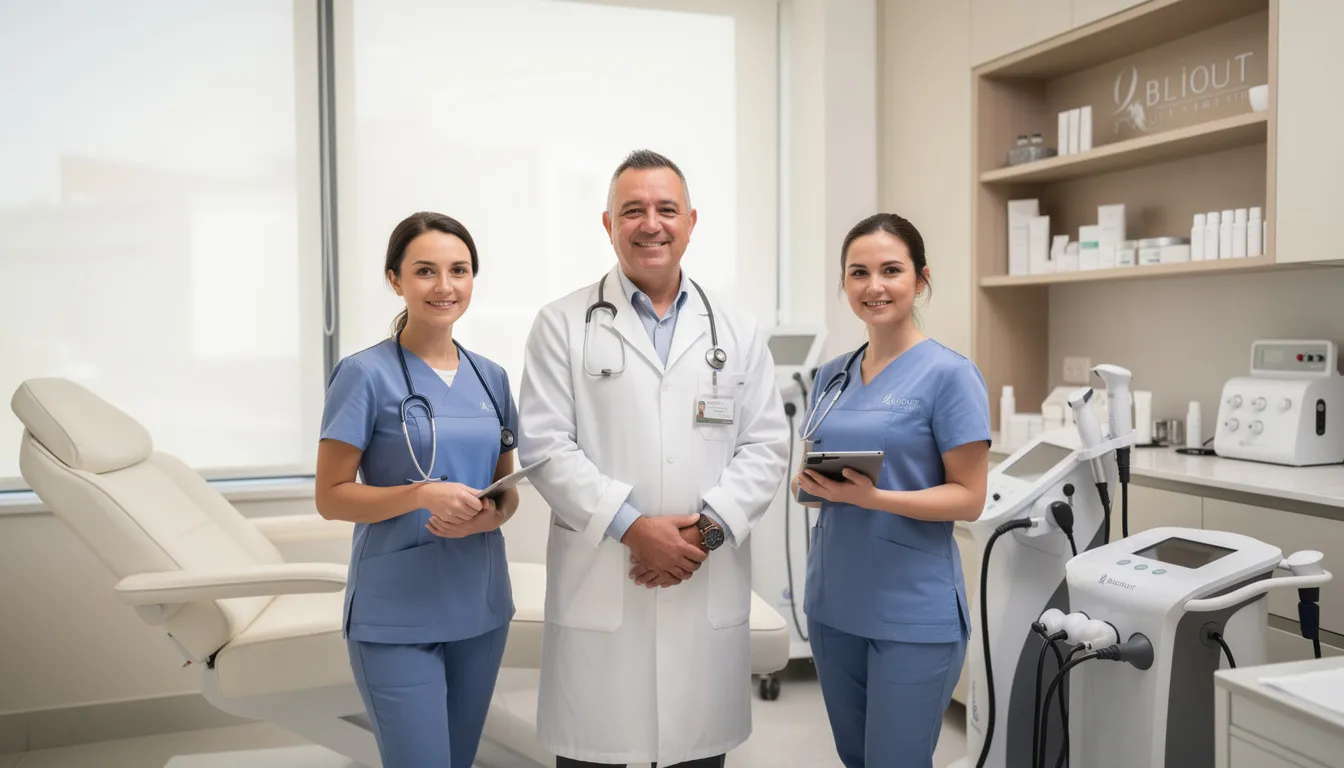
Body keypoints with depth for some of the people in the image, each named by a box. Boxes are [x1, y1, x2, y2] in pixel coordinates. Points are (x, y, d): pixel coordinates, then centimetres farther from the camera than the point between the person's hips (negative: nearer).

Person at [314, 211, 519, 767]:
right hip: (396, 614, -5)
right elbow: (330, 498, -9)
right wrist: (422, 495, -24)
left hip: (481, 606, 6)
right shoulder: (365, 374, -10)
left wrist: (490, 515, -11)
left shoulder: (491, 378, 6)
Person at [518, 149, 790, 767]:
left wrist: (707, 529, -10)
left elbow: (766, 447, 5)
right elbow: (545, 445, -4)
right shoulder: (563, 325, 4)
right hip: (598, 592, -2)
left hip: (709, 591, 3)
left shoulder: (736, 333, 11)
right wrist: (631, 526, -14)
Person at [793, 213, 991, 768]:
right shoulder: (830, 376, 8)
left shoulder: (949, 375, -10)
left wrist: (874, 497, -25)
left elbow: (968, 497, -12)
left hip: (913, 613, -6)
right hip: (833, 601, 6)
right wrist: (808, 483, -8)